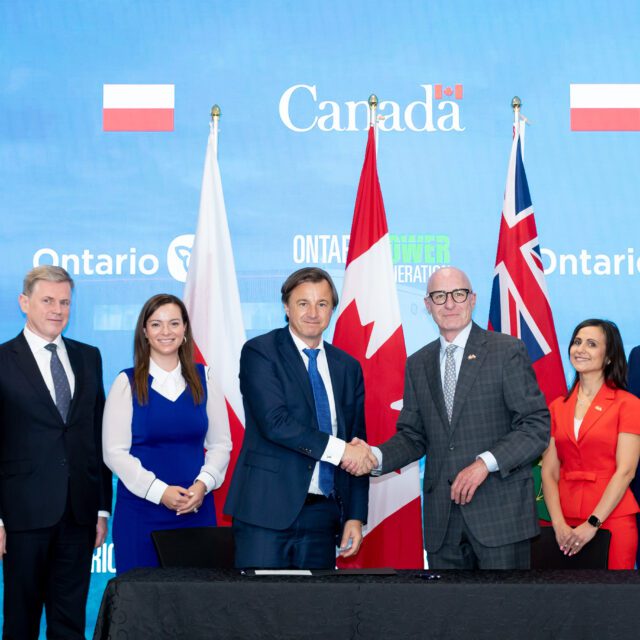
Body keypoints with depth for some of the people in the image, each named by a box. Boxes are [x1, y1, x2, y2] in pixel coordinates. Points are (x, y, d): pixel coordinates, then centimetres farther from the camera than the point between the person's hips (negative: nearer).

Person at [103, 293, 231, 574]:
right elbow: (115, 452, -5)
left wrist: (203, 484, -9)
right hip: (140, 508, -2)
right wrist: (159, 491, -15)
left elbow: (221, 444, 8)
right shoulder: (127, 383, 0)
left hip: (196, 507, 2)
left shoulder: (203, 379, 8)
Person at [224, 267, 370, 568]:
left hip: (323, 512, 5)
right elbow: (274, 422, -16)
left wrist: (356, 516, 7)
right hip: (268, 510, -4)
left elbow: (358, 449, 14)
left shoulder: (348, 367, 13)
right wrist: (338, 450, -16)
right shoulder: (259, 352, -2)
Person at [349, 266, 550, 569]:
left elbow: (536, 426, -5)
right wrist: (376, 456, -5)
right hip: (441, 517, 4)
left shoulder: (508, 351, -1)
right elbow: (412, 435, 15)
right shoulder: (417, 364, 14)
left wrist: (485, 462, -17)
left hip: (500, 509, -4)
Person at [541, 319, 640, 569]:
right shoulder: (558, 407, 10)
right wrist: (559, 524, -9)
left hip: (610, 519, -3)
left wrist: (592, 524, -15)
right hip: (566, 523, 3)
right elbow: (549, 472, 4)